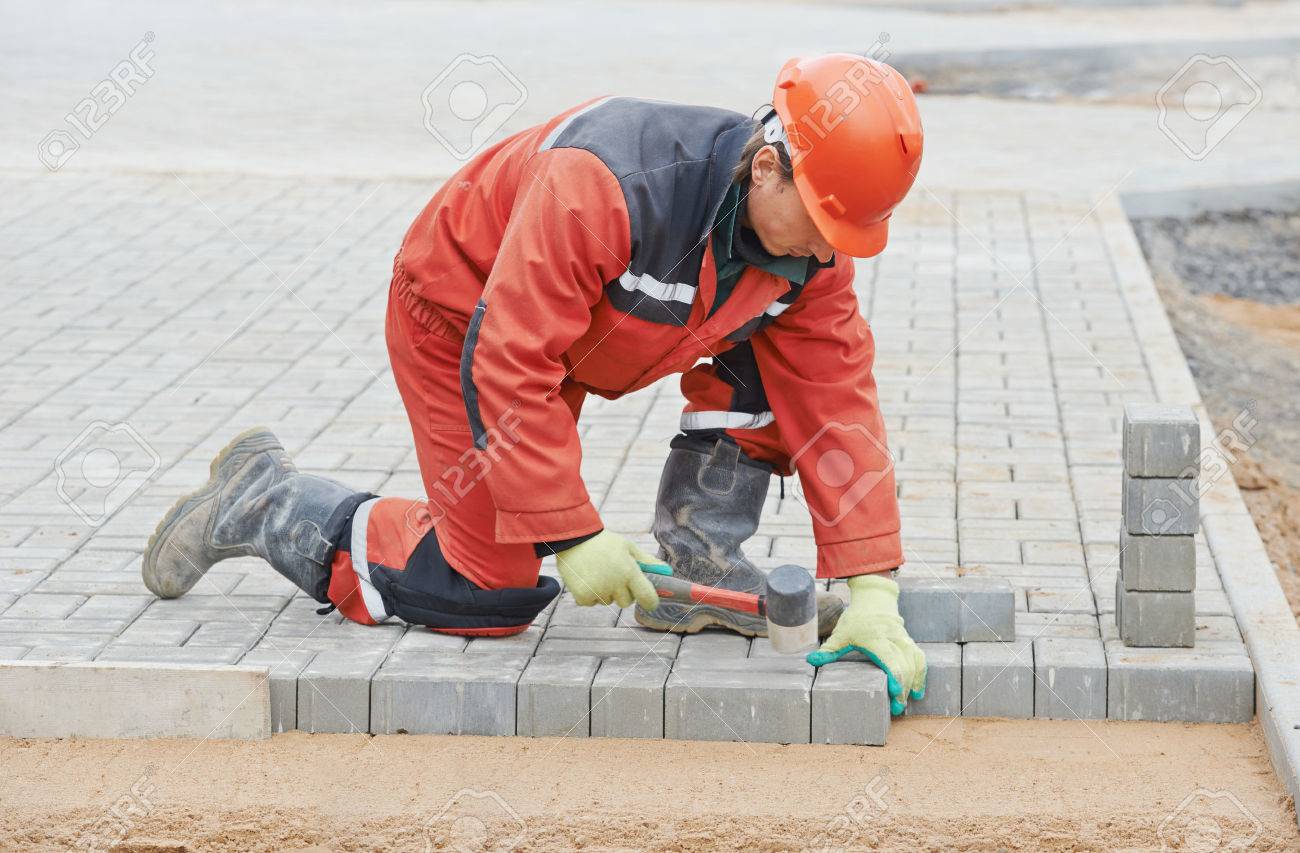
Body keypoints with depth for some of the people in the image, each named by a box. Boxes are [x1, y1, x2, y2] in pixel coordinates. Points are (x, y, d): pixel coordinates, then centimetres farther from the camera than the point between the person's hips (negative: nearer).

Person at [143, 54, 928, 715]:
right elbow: (511, 364, -38)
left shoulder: (811, 241, -19)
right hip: (463, 318, -6)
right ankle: (261, 505, 12)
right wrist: (575, 536, -37)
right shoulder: (603, 185, -41)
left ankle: (696, 566, -3)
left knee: (776, 352, -13)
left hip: (590, 324, 6)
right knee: (493, 596, -5)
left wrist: (871, 590, -26)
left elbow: (836, 404, -18)